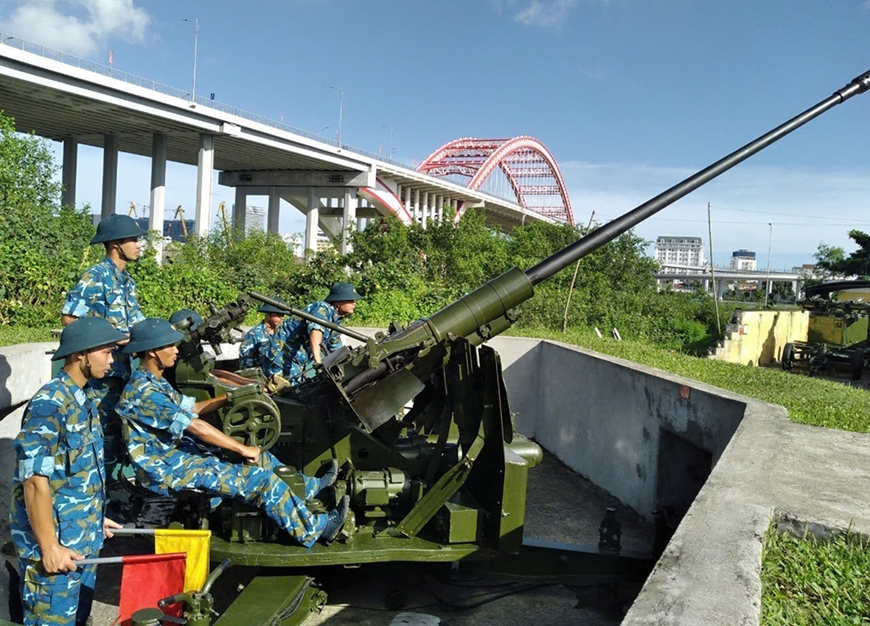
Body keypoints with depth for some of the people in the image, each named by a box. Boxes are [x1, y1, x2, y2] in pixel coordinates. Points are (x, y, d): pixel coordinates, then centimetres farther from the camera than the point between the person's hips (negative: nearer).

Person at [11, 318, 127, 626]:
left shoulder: (81, 401, 8)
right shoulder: (49, 405, -21)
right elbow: (35, 482, -23)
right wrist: (49, 547, -21)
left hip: (83, 540, 9)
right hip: (57, 546, -9)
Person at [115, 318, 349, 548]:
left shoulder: (154, 384, 10)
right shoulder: (143, 392, -23)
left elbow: (191, 407, 19)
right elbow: (195, 426, -25)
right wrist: (242, 449, -22)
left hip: (181, 456, 10)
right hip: (170, 471, -10)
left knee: (263, 460, 10)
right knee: (260, 478, -14)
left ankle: (311, 486, 29)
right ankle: (315, 530, -2)